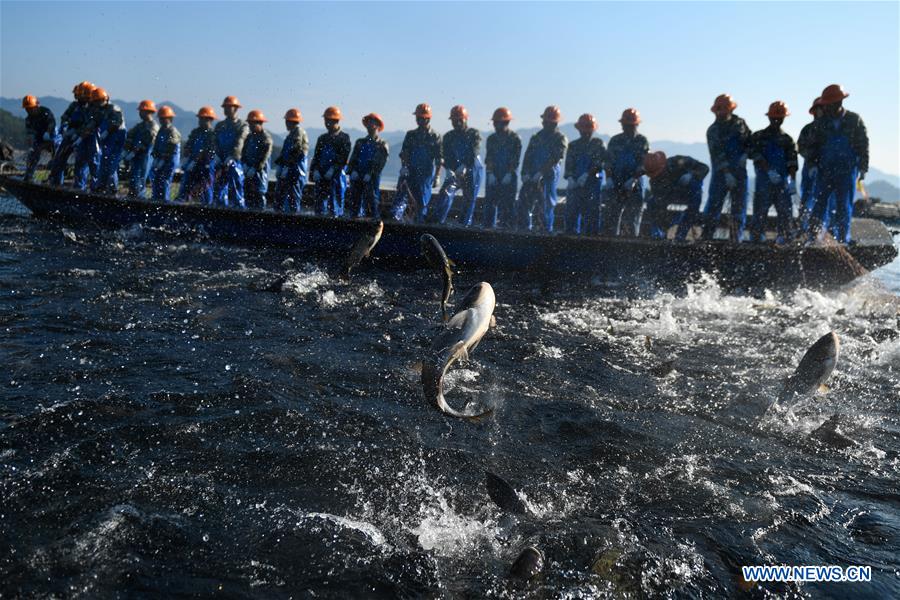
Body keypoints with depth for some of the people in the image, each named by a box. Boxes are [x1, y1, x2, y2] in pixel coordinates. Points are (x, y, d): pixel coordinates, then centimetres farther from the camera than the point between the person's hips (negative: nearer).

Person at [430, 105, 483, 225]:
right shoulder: (448, 136, 9)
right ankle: (436, 219, -23)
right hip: (454, 171, 2)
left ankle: (465, 223, 9)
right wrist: (448, 170, -20)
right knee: (446, 192, -17)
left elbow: (473, 153, -17)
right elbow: (445, 155, 0)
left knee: (469, 198, 0)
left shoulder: (474, 134, -1)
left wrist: (464, 166, -32)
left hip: (472, 170, -2)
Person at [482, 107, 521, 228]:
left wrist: (509, 174, -13)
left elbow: (516, 159, -5)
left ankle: (507, 226, 0)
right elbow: (488, 158, 7)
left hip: (509, 176, -4)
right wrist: (491, 174, -5)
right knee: (490, 201, 1)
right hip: (493, 176, 4)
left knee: (508, 203, -4)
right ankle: (488, 225, 7)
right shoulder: (491, 138, 12)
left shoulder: (515, 138, 0)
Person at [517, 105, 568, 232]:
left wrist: (541, 173, -17)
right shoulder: (536, 137, 19)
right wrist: (525, 173, -2)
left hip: (549, 175, -5)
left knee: (547, 204, -6)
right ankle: (524, 228, 7)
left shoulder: (560, 139, 2)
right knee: (524, 200, 0)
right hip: (531, 176, 5)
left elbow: (555, 159, -9)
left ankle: (547, 229, 2)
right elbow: (528, 156, 13)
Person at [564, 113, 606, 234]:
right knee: (571, 211, -2)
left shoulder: (598, 144, 9)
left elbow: (600, 162, -5)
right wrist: (570, 178, -12)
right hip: (574, 183, 3)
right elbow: (568, 165, 7)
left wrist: (586, 175, -17)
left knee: (591, 211, -6)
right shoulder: (573, 145, 16)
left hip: (593, 182, -2)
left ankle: (591, 234, -3)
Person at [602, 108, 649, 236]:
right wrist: (609, 178, -8)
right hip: (614, 185, 2)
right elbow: (608, 162, 7)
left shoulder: (642, 141, 6)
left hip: (634, 187, -2)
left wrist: (633, 179, -16)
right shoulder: (615, 140, 13)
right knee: (610, 216, -2)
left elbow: (644, 164, -3)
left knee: (631, 219, -1)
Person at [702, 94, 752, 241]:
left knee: (739, 208, 3)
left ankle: (736, 240, 8)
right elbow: (717, 154, -13)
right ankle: (706, 238, -3)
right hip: (721, 173, -3)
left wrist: (745, 154, -4)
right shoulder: (712, 131, -3)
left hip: (739, 171, 3)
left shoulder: (740, 123, 7)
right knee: (713, 206, -7)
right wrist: (727, 173, -22)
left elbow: (750, 141, 17)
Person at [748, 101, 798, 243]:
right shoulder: (758, 137, 8)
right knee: (760, 211, -7)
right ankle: (756, 237, -1)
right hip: (764, 180, -2)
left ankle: (784, 238, 4)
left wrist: (791, 180, -9)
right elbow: (757, 156, -6)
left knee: (785, 211, -1)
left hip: (782, 182, 3)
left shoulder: (787, 139, 14)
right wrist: (769, 171, -19)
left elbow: (792, 162, 6)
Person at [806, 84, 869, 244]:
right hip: (825, 170, 1)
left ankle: (842, 240, 8)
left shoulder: (854, 120, 1)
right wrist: (813, 163, -1)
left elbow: (863, 145, 4)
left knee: (844, 207, 3)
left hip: (847, 171, -1)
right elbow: (814, 145, 11)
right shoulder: (821, 123, 4)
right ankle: (813, 238, 0)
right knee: (819, 204, -3)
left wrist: (863, 168, 1)